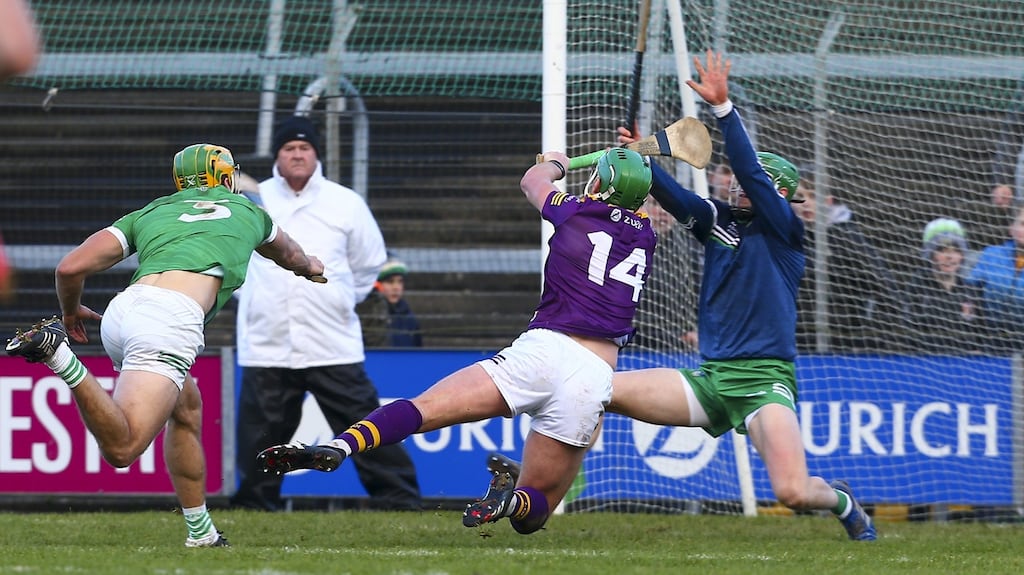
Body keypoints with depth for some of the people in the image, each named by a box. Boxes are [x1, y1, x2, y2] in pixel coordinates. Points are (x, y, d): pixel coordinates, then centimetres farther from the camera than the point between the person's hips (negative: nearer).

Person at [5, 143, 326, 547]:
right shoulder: (246, 211, 29)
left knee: (187, 407, 28)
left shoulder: (149, 214, 28)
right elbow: (287, 255, 53)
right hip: (172, 320, -5)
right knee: (121, 450, -15)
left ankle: (201, 532, 26)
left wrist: (70, 313, 37)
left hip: (121, 310, 5)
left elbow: (71, 267, 17)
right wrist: (308, 266, 77)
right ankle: (58, 353, -33)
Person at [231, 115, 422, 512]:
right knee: (261, 430, 3)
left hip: (333, 346, -1)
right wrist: (252, 295, 13)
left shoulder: (346, 204, 4)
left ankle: (399, 498, -2)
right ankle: (254, 503, 15)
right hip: (267, 346, 1)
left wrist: (342, 300, 11)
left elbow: (369, 262, 17)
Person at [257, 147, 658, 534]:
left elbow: (532, 180, 35)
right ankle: (513, 502, -26)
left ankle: (339, 447, -33)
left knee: (424, 410, -7)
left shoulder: (576, 213, 12)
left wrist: (554, 163, 57)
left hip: (544, 349, -2)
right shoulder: (645, 235, 19)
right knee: (533, 511, 10)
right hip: (595, 379, 2)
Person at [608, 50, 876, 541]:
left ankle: (841, 501, 15)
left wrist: (723, 107, -23)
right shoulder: (718, 221, 15)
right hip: (709, 378, 5)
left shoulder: (785, 229, -1)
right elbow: (672, 195, 0)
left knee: (793, 492, -20)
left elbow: (751, 173, -14)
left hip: (765, 379, -5)